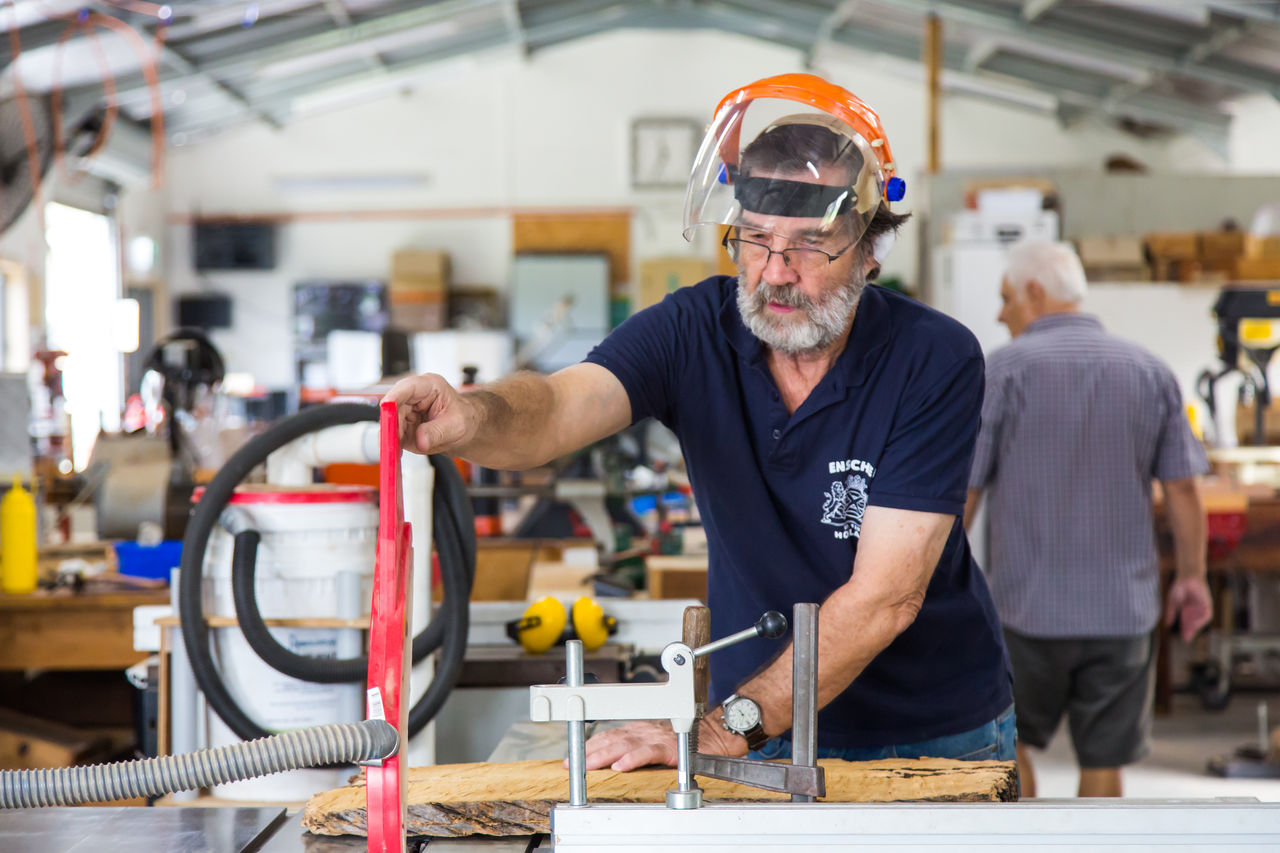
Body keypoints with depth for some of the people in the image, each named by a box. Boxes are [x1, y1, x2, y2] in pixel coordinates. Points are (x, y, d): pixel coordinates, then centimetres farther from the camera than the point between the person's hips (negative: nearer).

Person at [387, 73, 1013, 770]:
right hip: (769, 739, 2)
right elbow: (556, 409, -24)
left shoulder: (936, 361, -14)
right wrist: (473, 416, -49)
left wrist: (725, 728, -28)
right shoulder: (694, 330, -6)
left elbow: (885, 597, -20)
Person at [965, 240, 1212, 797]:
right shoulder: (1149, 371, 3)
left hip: (1027, 605, -2)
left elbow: (962, 489, -7)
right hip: (1123, 607, 3)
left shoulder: (1003, 370, -7)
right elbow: (1182, 487, 4)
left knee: (1005, 739, 18)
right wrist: (1192, 576, 15)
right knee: (1102, 763, 9)